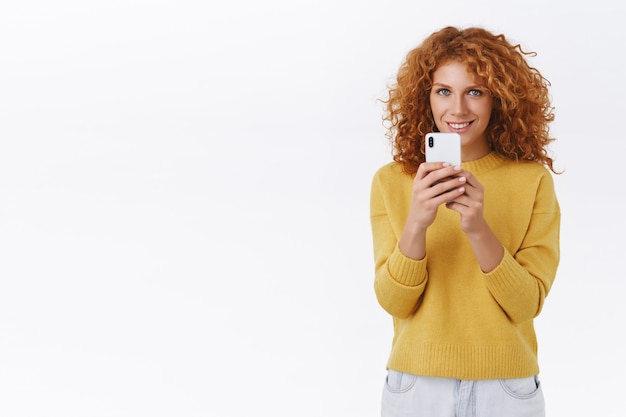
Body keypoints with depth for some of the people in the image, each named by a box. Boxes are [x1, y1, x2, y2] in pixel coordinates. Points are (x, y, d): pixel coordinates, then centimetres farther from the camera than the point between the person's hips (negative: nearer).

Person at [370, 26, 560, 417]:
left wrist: (478, 229, -24)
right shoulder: (391, 181, -3)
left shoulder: (533, 180, -6)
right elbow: (394, 301, -8)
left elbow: (526, 304, -10)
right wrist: (415, 225, -25)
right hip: (416, 384, 0)